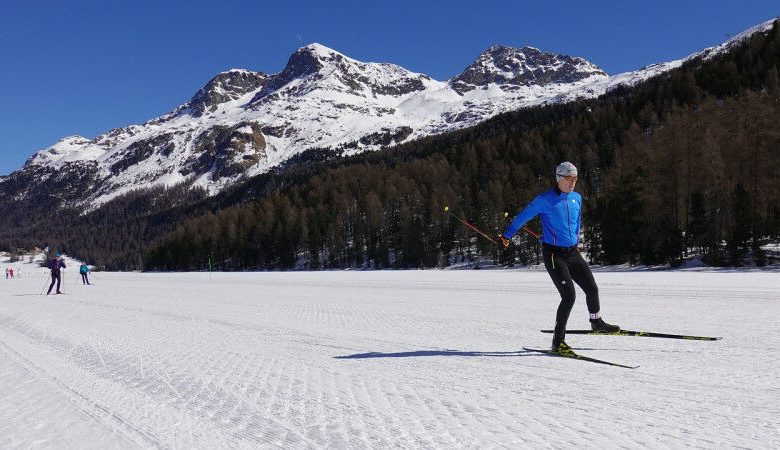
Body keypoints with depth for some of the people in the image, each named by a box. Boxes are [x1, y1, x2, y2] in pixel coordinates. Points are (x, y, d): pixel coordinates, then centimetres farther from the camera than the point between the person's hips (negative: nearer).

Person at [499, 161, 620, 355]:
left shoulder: (577, 198, 9)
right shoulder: (545, 199, -11)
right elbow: (523, 216, -1)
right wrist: (506, 235, 7)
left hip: (573, 253, 7)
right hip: (554, 255, -6)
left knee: (592, 289, 9)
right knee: (569, 296, -15)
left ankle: (596, 322, 38)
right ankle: (558, 341, -4)